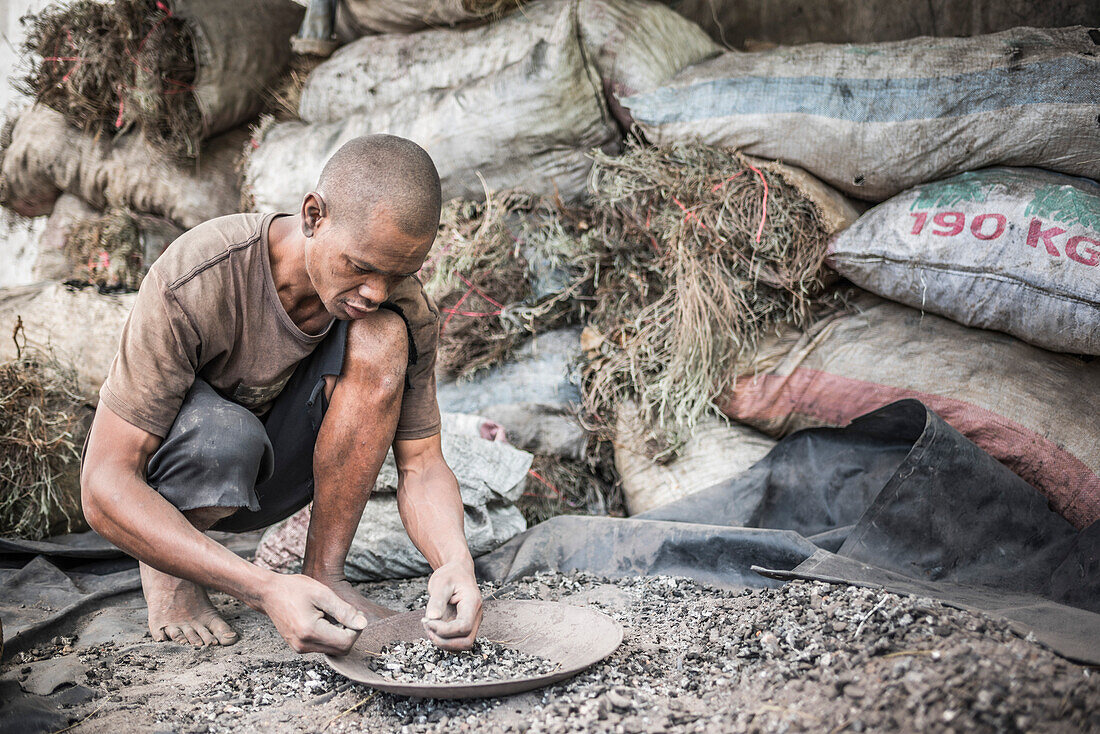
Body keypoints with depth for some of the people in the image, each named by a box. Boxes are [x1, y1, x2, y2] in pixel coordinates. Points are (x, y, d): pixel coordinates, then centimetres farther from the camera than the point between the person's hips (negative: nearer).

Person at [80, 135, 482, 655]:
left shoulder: (403, 307, -19)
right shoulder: (191, 284, -33)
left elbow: (422, 464, -13)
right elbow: (103, 488, -33)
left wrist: (455, 563, -36)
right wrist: (265, 590, -44)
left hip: (274, 475, 3)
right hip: (160, 472, -3)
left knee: (380, 338, -26)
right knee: (224, 434, -40)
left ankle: (323, 574, -15)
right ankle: (167, 567, -5)